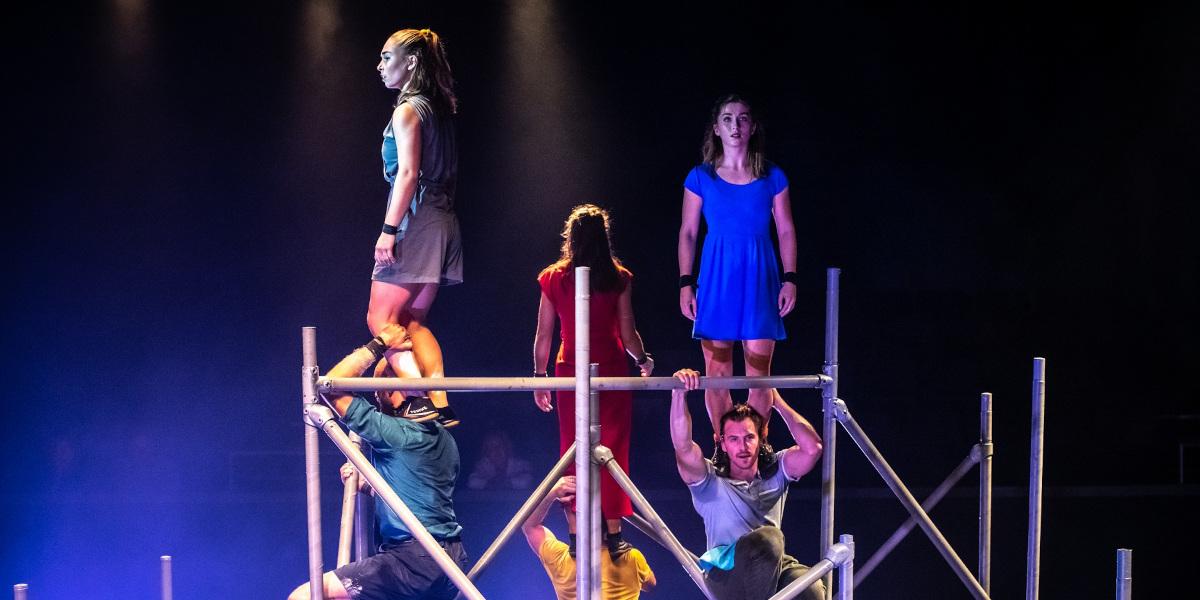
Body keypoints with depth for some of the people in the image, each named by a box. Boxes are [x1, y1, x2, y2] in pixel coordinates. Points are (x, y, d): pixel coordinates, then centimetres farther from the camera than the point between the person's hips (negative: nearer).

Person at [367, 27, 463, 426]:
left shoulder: (407, 110, -10)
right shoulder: (438, 108, 16)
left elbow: (408, 173, -18)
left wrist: (389, 229, -20)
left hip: (415, 222, -9)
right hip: (442, 221, 9)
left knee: (381, 319, -6)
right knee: (412, 321, 12)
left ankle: (422, 399, -16)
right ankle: (440, 403, 5)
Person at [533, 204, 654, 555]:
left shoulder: (554, 279, -1)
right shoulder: (619, 279, -5)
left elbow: (544, 334, 1)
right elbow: (628, 333, -5)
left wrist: (539, 375, 10)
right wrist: (643, 360, 13)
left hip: (571, 372, 1)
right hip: (611, 371, -1)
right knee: (613, 451, 6)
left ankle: (575, 533, 8)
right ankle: (613, 532, 7)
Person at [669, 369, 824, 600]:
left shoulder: (775, 471, 14)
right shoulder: (711, 481, 4)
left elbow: (813, 447, -3)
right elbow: (683, 448, -15)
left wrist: (778, 402, 3)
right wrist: (679, 393, -27)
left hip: (771, 568, 4)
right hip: (726, 574, -4)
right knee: (768, 538, -36)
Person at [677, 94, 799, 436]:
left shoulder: (772, 177, 6)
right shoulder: (701, 177, 5)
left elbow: (786, 231, 9)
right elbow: (687, 233, 7)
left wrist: (790, 279, 0)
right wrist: (685, 284, 0)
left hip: (759, 279, 0)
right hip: (717, 278, 0)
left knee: (759, 369, -3)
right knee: (717, 372, 0)